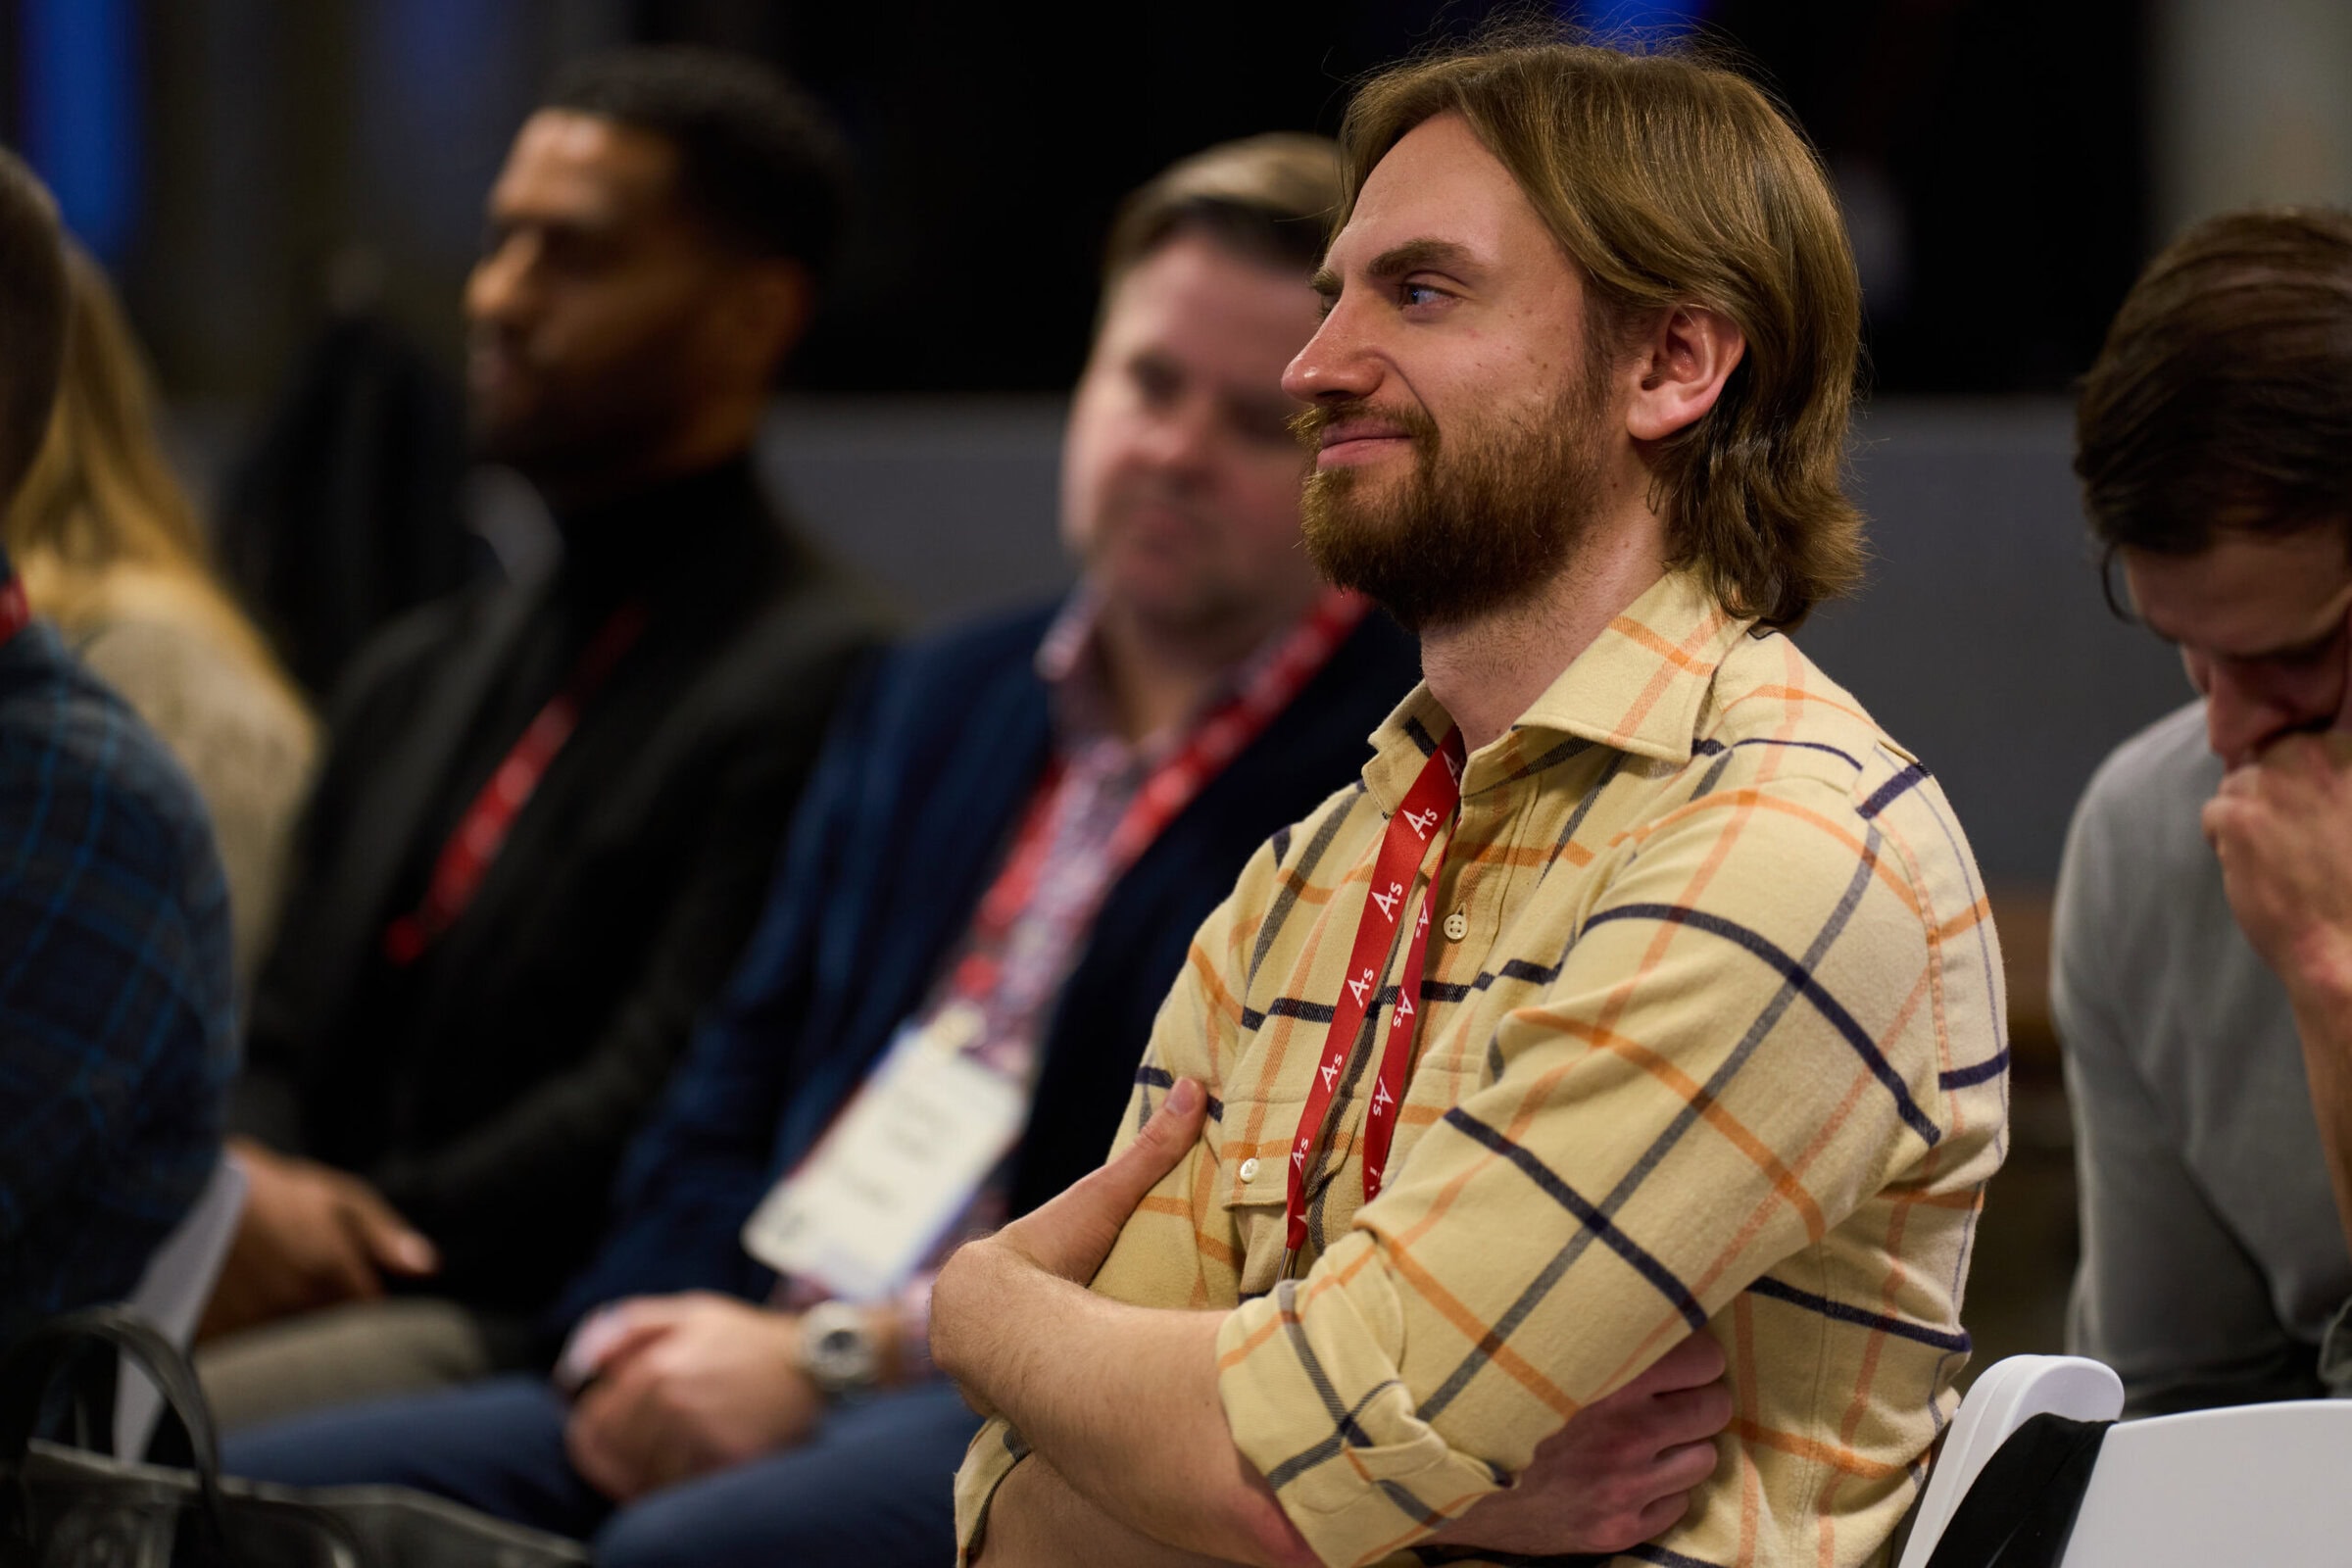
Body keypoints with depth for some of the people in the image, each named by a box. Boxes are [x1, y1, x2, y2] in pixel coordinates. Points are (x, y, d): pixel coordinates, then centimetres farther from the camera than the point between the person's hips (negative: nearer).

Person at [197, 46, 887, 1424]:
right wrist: (241, 1196, -1)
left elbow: (659, 1106, -12)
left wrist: (368, 1230, -10)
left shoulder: (817, 680, -5)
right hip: (322, 1298, 8)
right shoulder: (421, 674, 24)